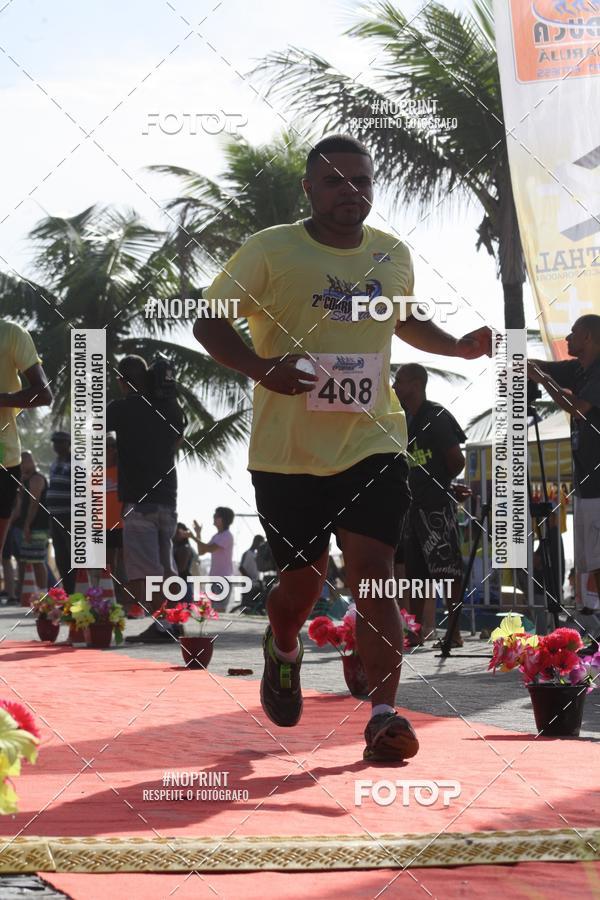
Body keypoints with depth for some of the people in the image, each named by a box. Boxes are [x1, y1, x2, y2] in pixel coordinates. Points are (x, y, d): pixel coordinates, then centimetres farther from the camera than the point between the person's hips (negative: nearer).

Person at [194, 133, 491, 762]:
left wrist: (460, 347, 7)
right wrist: (260, 367, -23)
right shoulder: (271, 251, -7)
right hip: (287, 451, -2)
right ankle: (283, 650, 46)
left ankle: (383, 717, -16)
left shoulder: (393, 255, 7)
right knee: (304, 577, 10)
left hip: (371, 444, 2)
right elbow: (208, 321, -5)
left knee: (372, 575, -13)